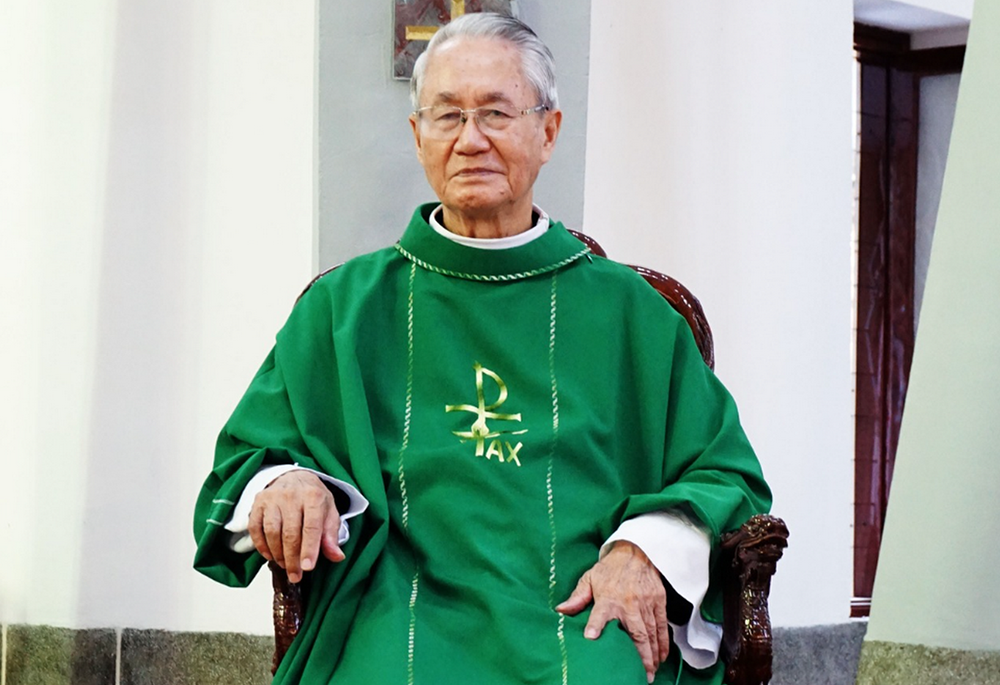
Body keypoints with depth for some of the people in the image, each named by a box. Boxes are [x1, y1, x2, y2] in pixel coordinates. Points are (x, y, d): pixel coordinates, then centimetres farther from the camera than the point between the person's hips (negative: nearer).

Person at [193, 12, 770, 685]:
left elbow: (726, 472, 14)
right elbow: (245, 464, 13)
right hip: (397, 620, 0)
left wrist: (651, 548, -7)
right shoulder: (342, 306, 15)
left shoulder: (626, 309, 15)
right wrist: (284, 485, -12)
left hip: (586, 621, 0)